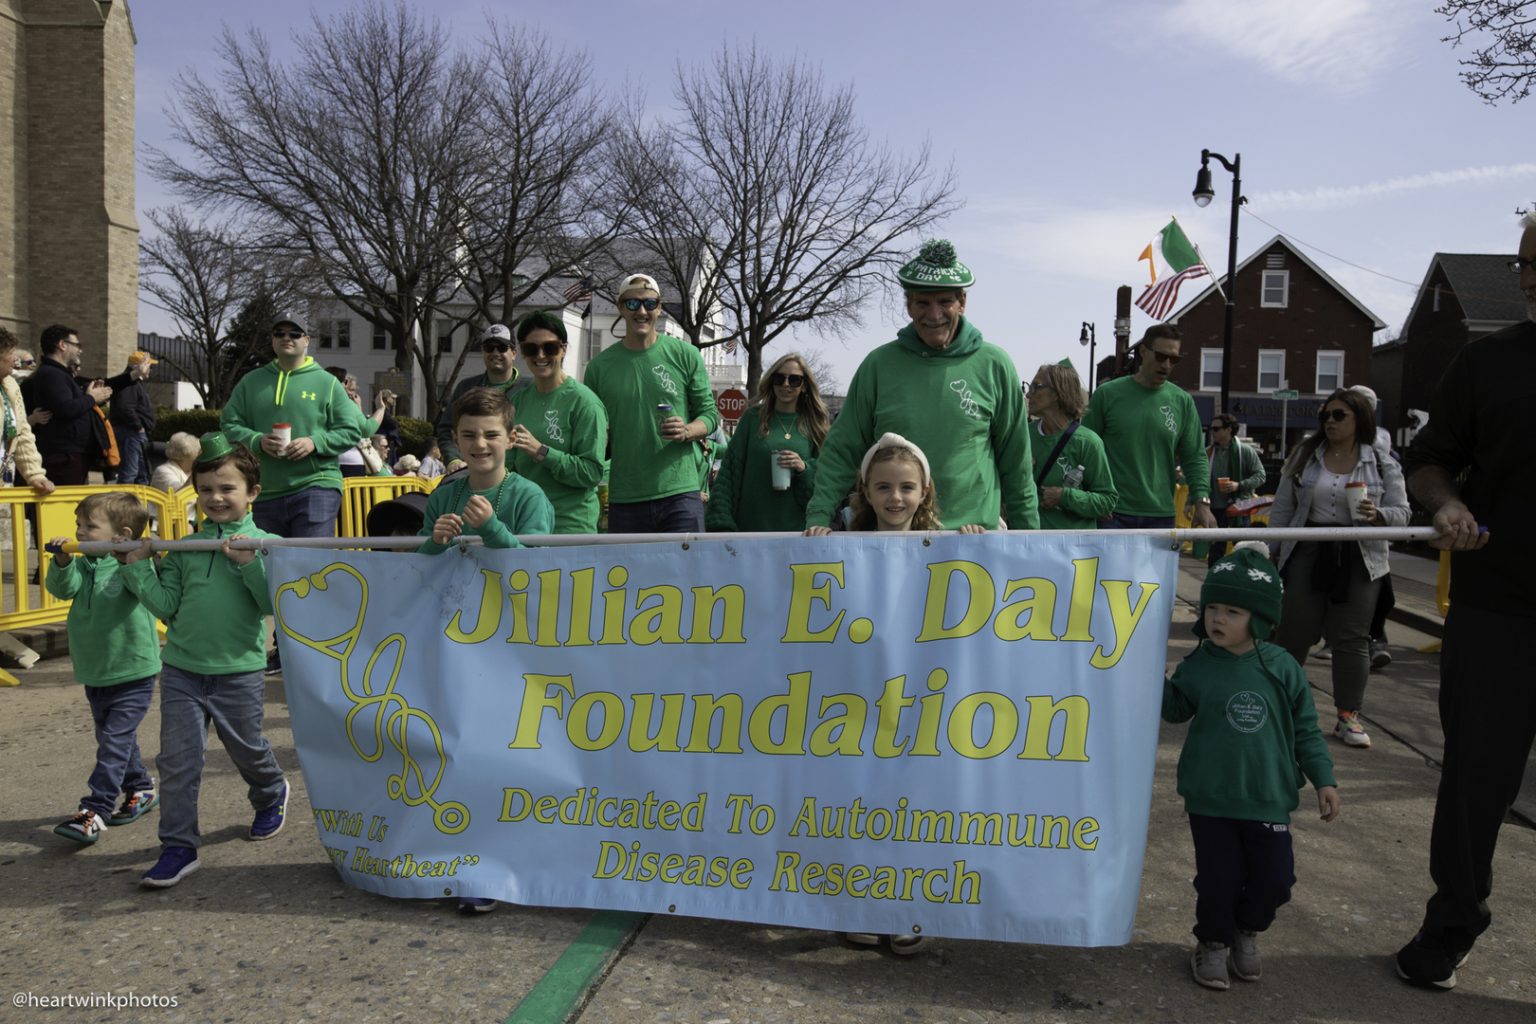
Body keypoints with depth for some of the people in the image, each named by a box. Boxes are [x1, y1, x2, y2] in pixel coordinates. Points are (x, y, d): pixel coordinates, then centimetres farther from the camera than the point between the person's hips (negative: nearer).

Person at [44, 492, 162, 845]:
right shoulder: (84, 566, 4)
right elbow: (64, 588, -12)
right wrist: (62, 562, -29)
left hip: (133, 674, -7)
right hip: (94, 674, 7)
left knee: (115, 742, -9)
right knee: (114, 739, 19)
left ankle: (94, 812, -7)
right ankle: (141, 789, 36)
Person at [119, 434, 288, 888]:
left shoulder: (264, 545, -7)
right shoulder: (184, 549, 4)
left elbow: (275, 605, -15)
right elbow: (167, 606, 3)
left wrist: (249, 565, -24)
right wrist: (139, 569, -4)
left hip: (239, 671, -2)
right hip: (182, 669, 3)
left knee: (247, 749, 16)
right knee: (177, 760, 1)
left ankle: (271, 794, 46)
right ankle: (178, 846, 11)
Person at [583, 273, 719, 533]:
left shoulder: (685, 354, 5)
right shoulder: (600, 366, 8)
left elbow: (709, 413, 7)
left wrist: (686, 431, -14)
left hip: (680, 492, -2)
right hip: (624, 499, 2)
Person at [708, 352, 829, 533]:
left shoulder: (814, 425, 9)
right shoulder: (754, 418, 6)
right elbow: (729, 471, 2)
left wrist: (804, 468, -11)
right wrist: (721, 522, -7)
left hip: (796, 525, 1)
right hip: (752, 524, -1)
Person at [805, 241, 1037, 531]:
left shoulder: (994, 365, 1)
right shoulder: (879, 364, 2)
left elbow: (1016, 461, 7)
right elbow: (842, 450, 4)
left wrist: (1027, 535, 8)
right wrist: (818, 517, -6)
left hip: (973, 532, 0)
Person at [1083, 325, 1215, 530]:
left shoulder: (1182, 401, 6)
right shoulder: (1108, 394, -1)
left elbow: (1194, 457, 8)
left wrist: (1202, 501, -6)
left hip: (1162, 515, 3)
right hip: (1113, 514, -2)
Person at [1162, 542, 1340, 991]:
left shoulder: (1282, 668, -6)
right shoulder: (1198, 666, -5)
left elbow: (1305, 729, 3)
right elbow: (1175, 708, 8)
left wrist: (1324, 779, 1)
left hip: (1268, 800, 1)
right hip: (1210, 799, -1)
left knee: (1274, 879, 7)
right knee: (1218, 877, 6)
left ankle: (1247, 931, 36)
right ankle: (1213, 941, 31)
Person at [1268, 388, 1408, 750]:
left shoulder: (1383, 464, 2)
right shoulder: (1305, 456, 5)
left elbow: (1401, 513, 2)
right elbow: (1282, 508, 7)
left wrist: (1378, 515, -20)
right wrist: (1271, 551, 5)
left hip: (1359, 559, -1)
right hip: (1307, 553, 1)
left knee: (1352, 638, 3)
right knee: (1294, 632, 4)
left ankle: (1349, 715, 11)